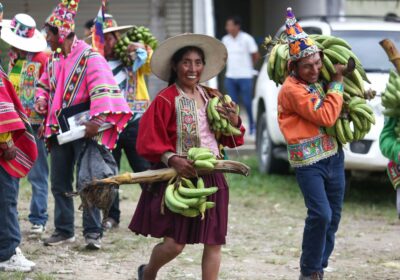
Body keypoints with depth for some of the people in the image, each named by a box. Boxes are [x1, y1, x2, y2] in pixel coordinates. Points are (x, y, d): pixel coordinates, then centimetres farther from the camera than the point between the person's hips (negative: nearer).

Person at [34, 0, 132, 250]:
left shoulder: (88, 56, -14)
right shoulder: (54, 59, 10)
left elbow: (103, 89, -23)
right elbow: (45, 84, 25)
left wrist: (97, 120, -32)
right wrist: (42, 99, 3)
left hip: (84, 129, -7)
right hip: (59, 129, 7)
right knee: (59, 183, 10)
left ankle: (93, 231, 3)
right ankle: (64, 230, 19)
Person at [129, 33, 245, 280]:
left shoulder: (214, 98, 10)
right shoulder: (166, 100, -9)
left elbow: (230, 140, 17)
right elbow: (149, 142, -11)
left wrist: (235, 122, -3)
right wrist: (172, 159, -25)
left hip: (211, 178, 6)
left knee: (214, 241, 4)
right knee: (174, 243, -7)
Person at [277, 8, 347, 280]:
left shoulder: (320, 80, 7)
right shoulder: (292, 89, -19)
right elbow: (326, 117, -22)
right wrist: (337, 81, -15)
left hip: (333, 155, 8)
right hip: (308, 161, -8)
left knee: (333, 217, 10)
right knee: (320, 215, -17)